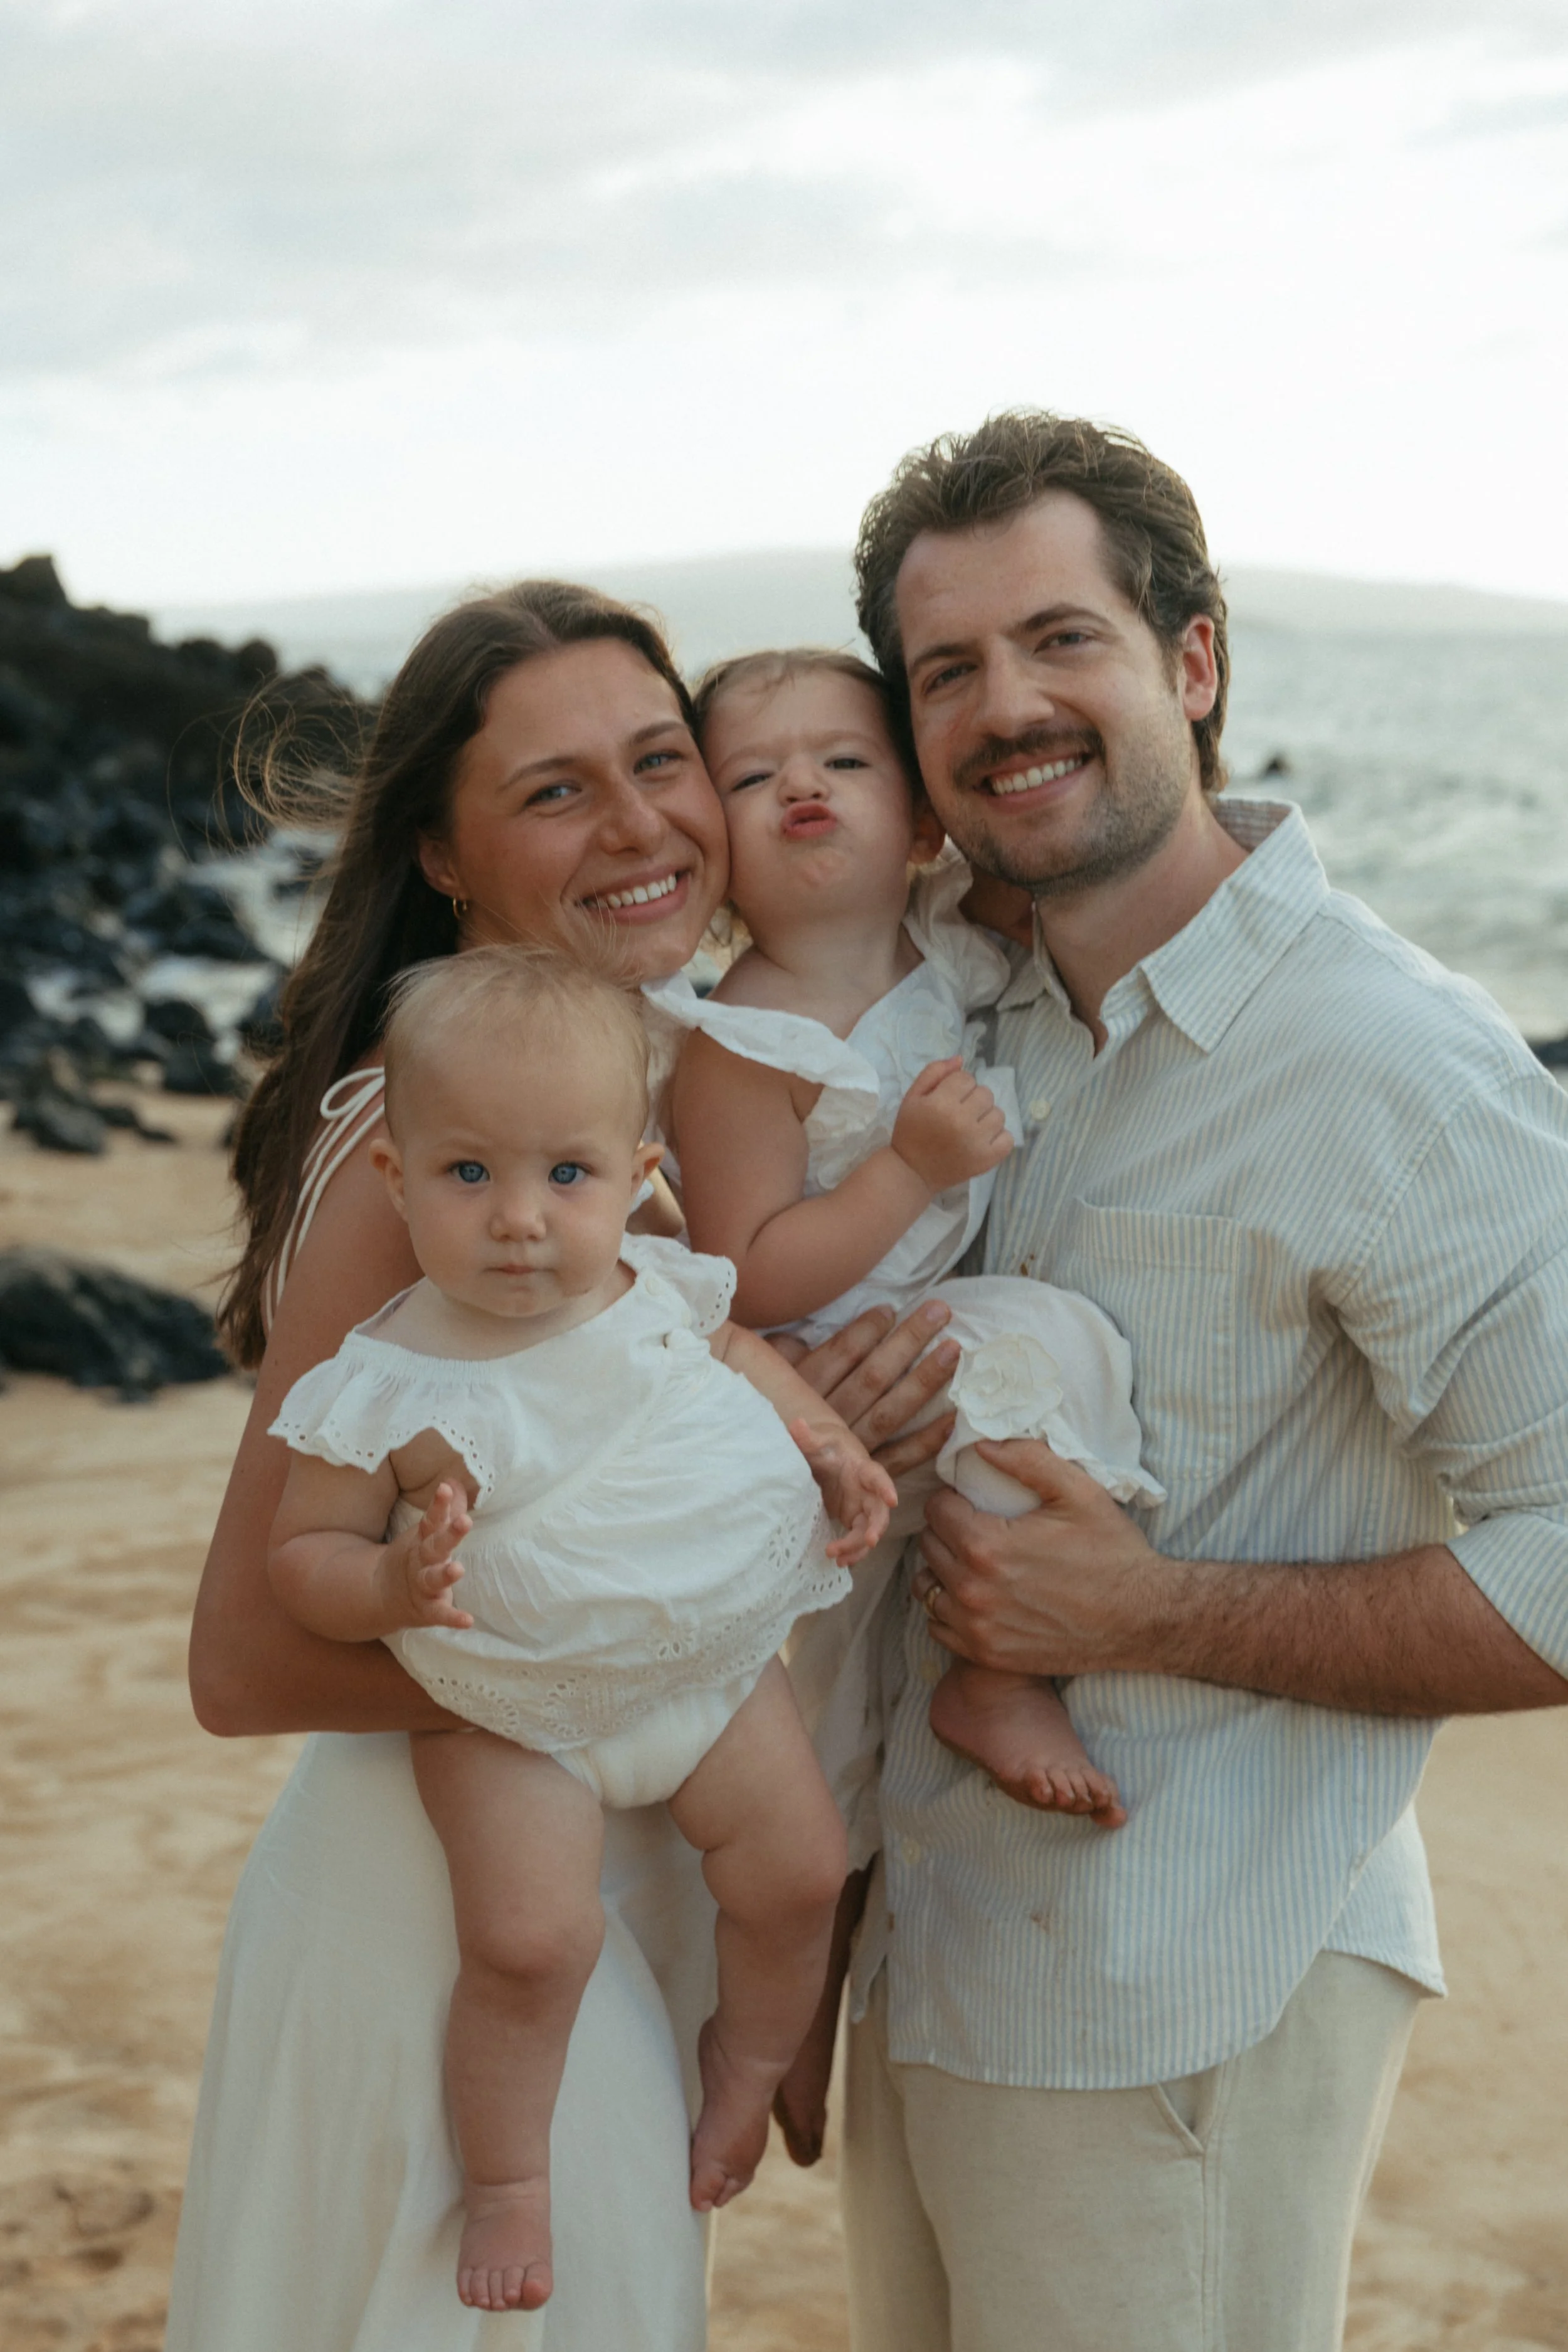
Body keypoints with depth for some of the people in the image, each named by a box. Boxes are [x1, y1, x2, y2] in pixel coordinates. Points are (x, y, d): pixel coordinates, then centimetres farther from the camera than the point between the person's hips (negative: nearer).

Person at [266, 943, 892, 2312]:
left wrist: (831, 1444, -1)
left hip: (714, 1661, 4)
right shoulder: (384, 1393, -22)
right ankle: (508, 2178, 12)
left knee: (798, 1868, 3)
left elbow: (739, 1350, 14)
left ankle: (749, 2064, 33)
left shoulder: (658, 1293, -10)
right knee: (530, 1940, -15)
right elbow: (303, 1553, -13)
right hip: (514, 1718, -4)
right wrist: (392, 1586, -33)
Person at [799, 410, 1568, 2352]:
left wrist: (1151, 1614, -22)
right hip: (927, 1951, 8)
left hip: (1185, 2018, -7)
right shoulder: (989, 1023, 7)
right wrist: (837, 1395, -1)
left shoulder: (1400, 1072, -18)